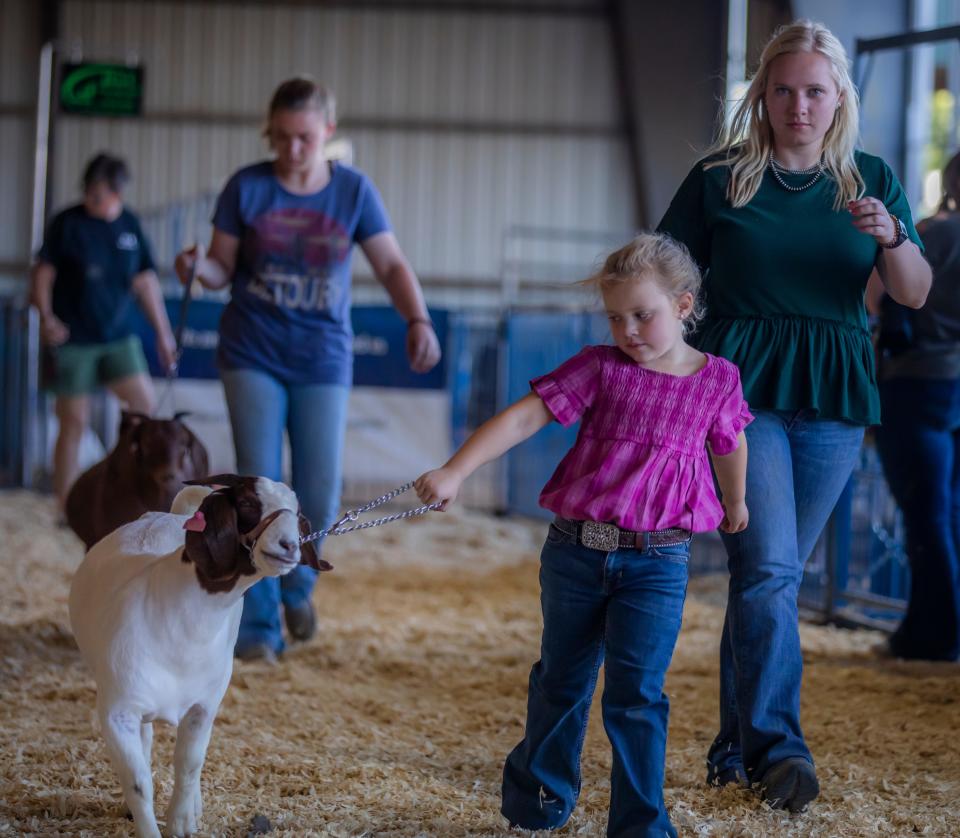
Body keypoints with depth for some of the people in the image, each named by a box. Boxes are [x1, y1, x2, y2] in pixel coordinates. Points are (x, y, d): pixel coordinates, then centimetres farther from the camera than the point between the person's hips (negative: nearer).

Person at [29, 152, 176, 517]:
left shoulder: (130, 225, 6)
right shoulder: (67, 224, -6)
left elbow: (145, 281, 13)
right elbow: (42, 273, -4)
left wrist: (163, 333, 13)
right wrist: (46, 316, -19)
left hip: (118, 335, 4)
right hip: (73, 337, -4)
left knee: (144, 402, -11)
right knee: (74, 422, -1)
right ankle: (66, 508, 8)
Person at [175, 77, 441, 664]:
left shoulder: (353, 190, -1)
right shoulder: (247, 187, -3)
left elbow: (392, 264, -3)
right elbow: (224, 267, 1)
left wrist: (418, 320, -20)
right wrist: (199, 267, -22)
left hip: (323, 360, 1)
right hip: (254, 356, -1)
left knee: (319, 496, -1)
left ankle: (297, 586, 30)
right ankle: (259, 627, 1)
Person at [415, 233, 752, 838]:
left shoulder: (717, 381, 0)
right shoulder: (600, 368, -3)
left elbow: (730, 447, 21)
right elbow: (524, 419, -11)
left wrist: (735, 503, 38)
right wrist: (455, 472, -22)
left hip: (656, 562, -1)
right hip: (575, 552, 1)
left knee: (637, 692, -9)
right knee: (561, 683, 16)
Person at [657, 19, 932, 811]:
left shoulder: (871, 181, 9)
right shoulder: (719, 179, 3)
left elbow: (915, 294, 0)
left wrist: (893, 237, -20)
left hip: (833, 399, 3)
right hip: (739, 389, -3)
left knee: (772, 574, 9)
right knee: (769, 568, -17)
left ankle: (735, 748, 19)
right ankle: (777, 748, -22)